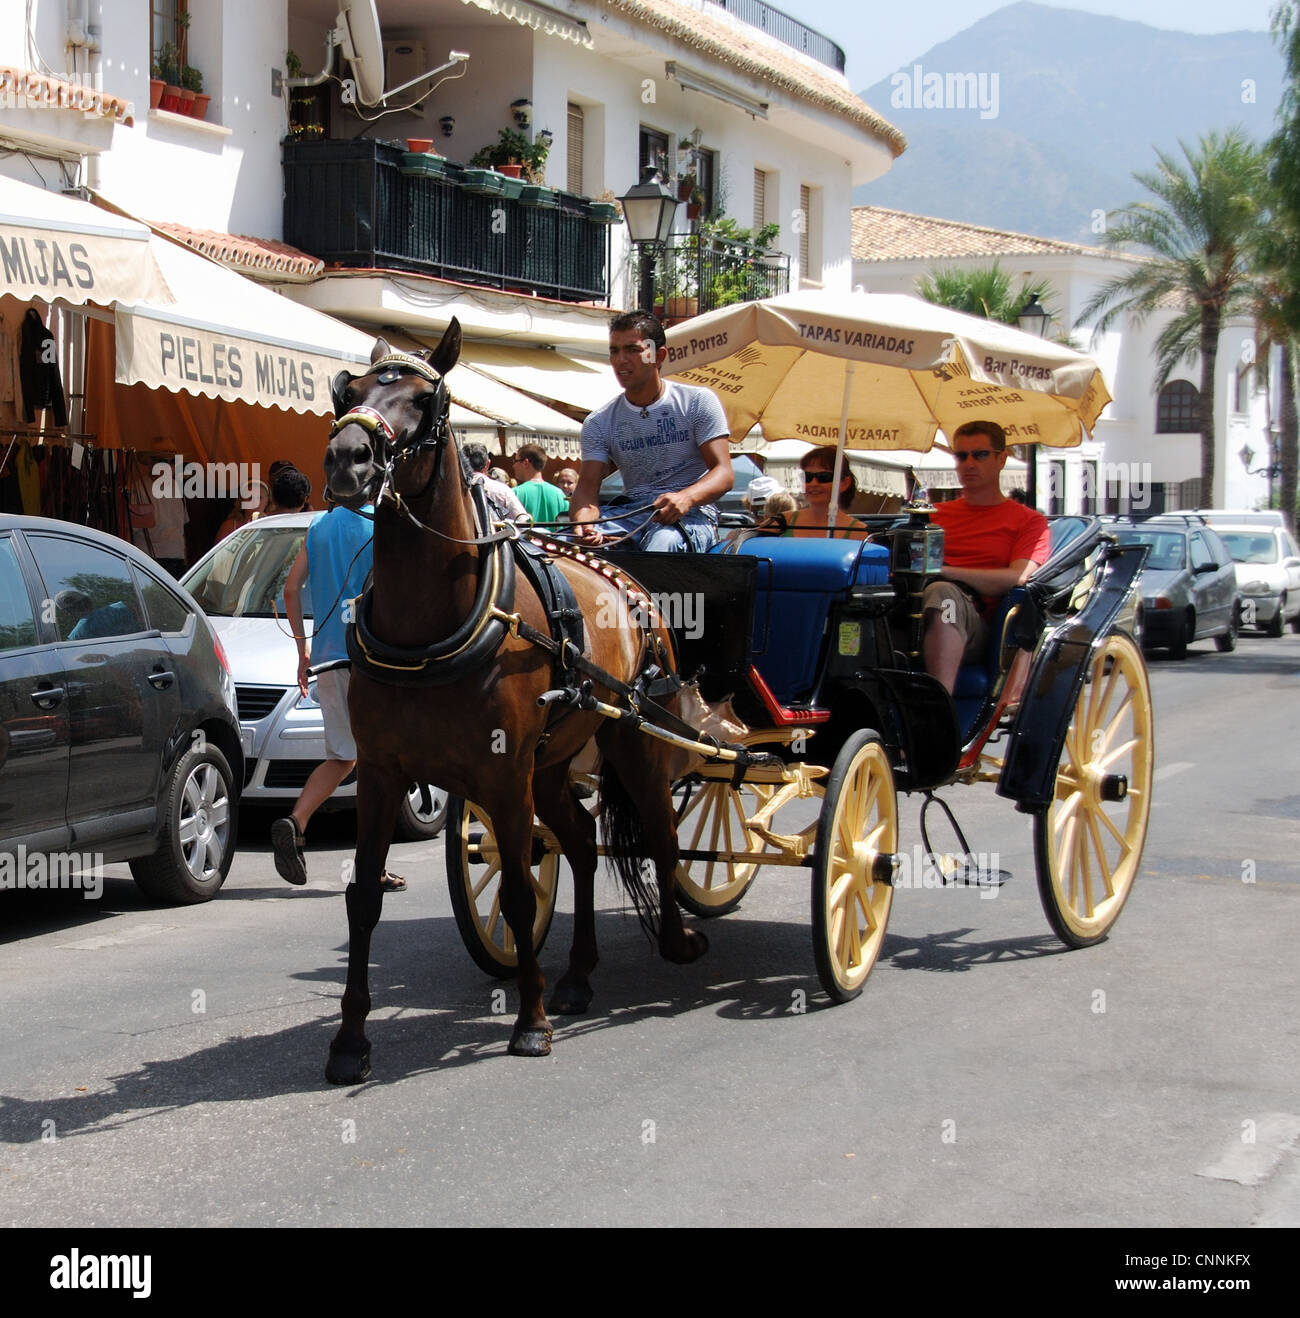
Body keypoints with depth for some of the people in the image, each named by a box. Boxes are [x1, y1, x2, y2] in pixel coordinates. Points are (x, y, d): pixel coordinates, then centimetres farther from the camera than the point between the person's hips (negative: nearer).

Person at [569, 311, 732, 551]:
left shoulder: (697, 402, 2)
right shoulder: (599, 422, 9)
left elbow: (724, 473, -7)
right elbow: (587, 486, -1)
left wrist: (686, 498, -30)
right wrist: (583, 522, -27)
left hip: (691, 514, -2)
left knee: (664, 541, -40)